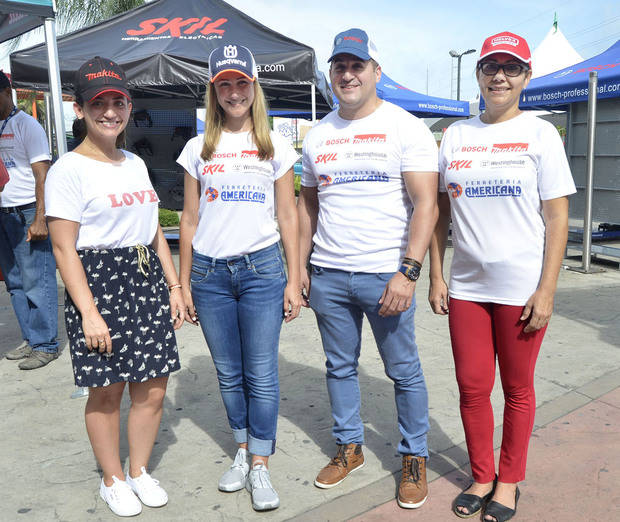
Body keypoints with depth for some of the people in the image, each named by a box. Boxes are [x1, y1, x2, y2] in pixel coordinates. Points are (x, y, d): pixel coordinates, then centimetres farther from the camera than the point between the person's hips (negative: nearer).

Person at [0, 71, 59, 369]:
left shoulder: (26, 125, -5)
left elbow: (42, 175, -11)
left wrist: (39, 219, -18)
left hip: (27, 214, -8)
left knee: (36, 282, -5)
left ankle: (45, 345, 3)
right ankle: (30, 340, 20)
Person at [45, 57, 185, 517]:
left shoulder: (136, 164, 13)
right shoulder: (69, 170, -7)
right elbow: (64, 248, -11)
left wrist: (174, 285, 12)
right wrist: (88, 311, -17)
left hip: (147, 280, 6)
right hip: (98, 282, -6)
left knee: (154, 386, 9)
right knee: (107, 389, 5)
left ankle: (139, 470, 31)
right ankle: (113, 480, 28)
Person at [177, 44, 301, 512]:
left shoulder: (274, 147, 5)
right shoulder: (199, 149, 8)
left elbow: (288, 216, 4)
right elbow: (190, 219, 9)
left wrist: (294, 280, -1)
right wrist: (183, 284, 8)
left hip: (261, 268, -2)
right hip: (210, 272, 2)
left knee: (262, 375, 1)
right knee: (229, 373, 12)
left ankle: (260, 467, 16)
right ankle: (242, 452, 31)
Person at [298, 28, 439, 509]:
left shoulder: (406, 127, -4)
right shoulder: (317, 135, 11)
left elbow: (426, 204, -9)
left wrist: (407, 272, -18)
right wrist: (301, 266, 11)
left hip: (385, 275, -4)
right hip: (328, 275, 5)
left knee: (404, 372, 6)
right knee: (340, 367, 15)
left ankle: (415, 458, 26)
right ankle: (349, 447, 34)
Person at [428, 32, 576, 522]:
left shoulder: (540, 133, -1)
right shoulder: (456, 135, 7)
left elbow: (557, 217, -4)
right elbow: (441, 211, 10)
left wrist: (547, 290, -10)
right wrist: (435, 276, 4)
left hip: (521, 288, -3)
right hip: (466, 286, 3)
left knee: (517, 389, 11)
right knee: (472, 388, 10)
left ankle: (509, 481, 30)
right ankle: (482, 476, 30)